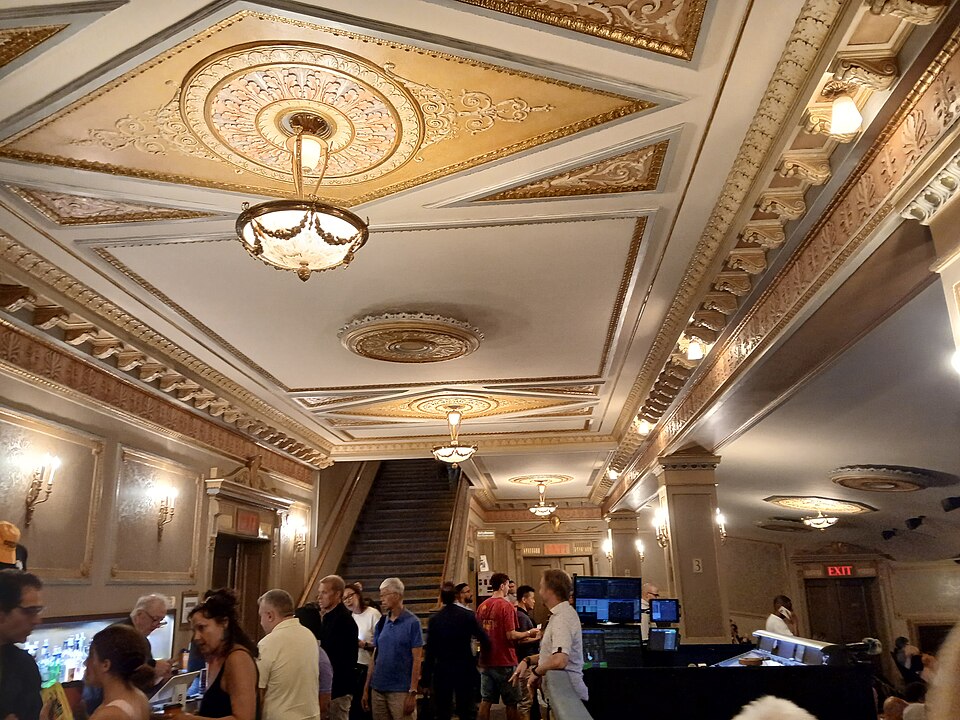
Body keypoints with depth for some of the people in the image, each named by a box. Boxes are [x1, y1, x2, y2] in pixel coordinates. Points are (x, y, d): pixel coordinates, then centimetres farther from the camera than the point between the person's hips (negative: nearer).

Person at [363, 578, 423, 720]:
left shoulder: (412, 622, -9)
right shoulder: (381, 623, 6)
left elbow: (416, 660, -9)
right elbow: (375, 657, 10)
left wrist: (412, 692, -13)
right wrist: (366, 688, 8)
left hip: (401, 690, -5)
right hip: (378, 689, 5)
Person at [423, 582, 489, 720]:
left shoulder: (434, 619, -6)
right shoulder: (468, 615, -8)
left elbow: (429, 651, -5)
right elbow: (485, 641, -10)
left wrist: (426, 677, 1)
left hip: (442, 671, 1)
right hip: (465, 671, 0)